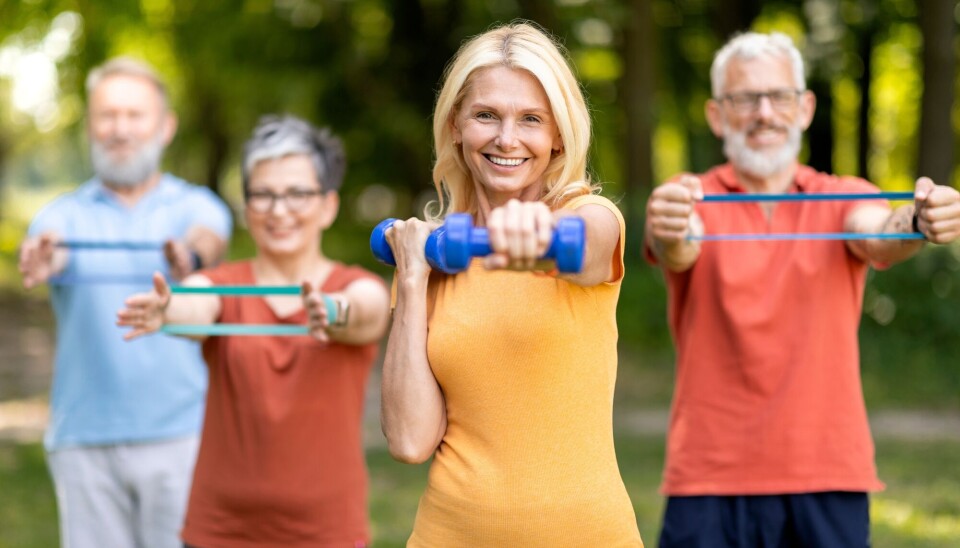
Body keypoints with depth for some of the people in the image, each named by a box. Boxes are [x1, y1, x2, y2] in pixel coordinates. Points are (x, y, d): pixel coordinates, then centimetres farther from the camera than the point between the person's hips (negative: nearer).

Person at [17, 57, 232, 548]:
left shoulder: (195, 206, 7)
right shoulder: (65, 215, 10)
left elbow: (207, 240, -15)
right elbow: (46, 243, -13)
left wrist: (188, 256, -40)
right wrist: (39, 259, -38)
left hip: (182, 433, -1)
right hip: (84, 439, 1)